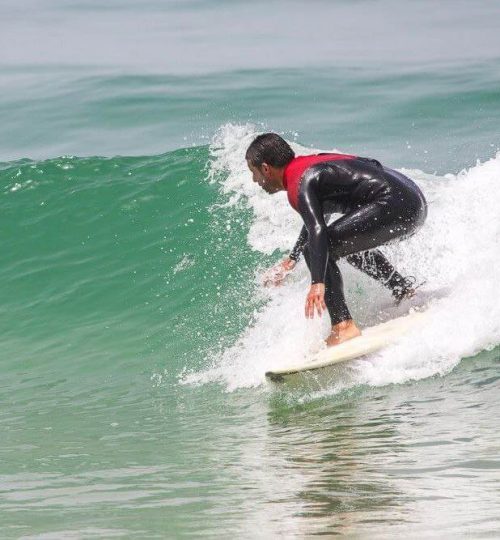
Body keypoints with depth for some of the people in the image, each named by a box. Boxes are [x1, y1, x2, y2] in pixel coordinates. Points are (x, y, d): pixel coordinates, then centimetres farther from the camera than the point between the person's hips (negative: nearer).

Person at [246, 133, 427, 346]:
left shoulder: (300, 183, -10)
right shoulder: (310, 164, 20)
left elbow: (317, 230, -26)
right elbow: (315, 218, 37)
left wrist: (318, 284, -35)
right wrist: (292, 259, 43)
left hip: (394, 206, -10)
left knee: (318, 249, -14)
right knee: (347, 242, 33)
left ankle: (344, 325, -21)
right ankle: (402, 288, 32)